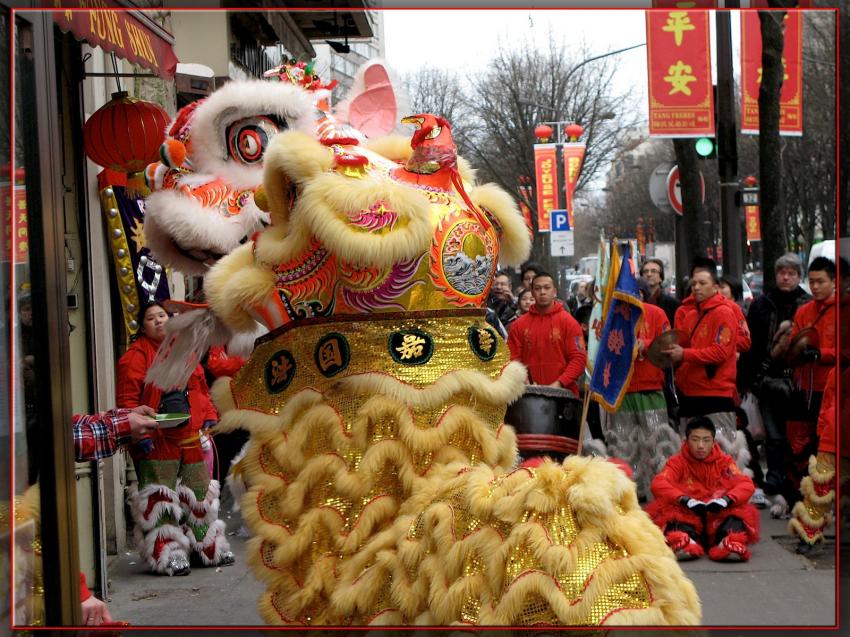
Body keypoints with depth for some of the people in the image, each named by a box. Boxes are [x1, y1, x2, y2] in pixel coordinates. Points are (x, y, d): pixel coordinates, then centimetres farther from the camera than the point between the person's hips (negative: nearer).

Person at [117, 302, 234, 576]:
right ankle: (167, 554, 4)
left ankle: (207, 548, 26)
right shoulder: (136, 356, -6)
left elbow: (201, 388, 21)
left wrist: (209, 418, 8)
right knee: (160, 500, -3)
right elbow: (127, 399, -11)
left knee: (200, 493, 14)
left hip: (191, 437, 6)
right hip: (156, 440, -6)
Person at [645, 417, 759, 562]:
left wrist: (726, 499, -32)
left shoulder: (724, 462, 5)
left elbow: (746, 485, -10)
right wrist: (686, 500, -35)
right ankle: (682, 542, -54)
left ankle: (732, 543, -51)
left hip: (718, 518, 1)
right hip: (686, 516, -1)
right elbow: (658, 484, -17)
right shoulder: (678, 462, 2)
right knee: (665, 510, -29)